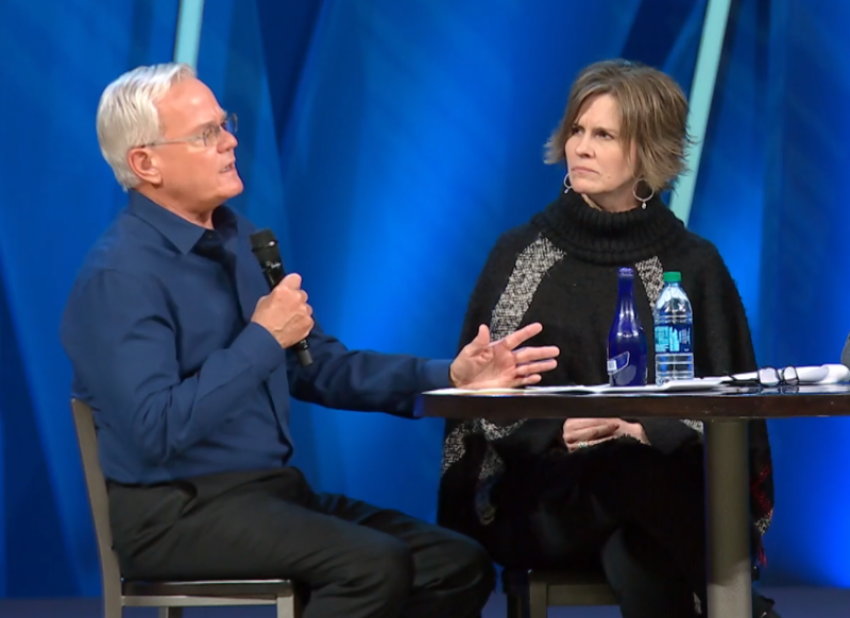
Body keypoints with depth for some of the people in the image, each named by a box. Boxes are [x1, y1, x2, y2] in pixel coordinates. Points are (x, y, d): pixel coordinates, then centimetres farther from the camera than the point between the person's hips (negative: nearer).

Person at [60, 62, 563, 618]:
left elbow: (318, 367, 15)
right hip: (179, 514, -8)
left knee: (460, 565, -6)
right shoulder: (121, 276, -14)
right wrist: (263, 338, -18)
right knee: (375, 566, -28)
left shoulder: (237, 237, 12)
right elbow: (158, 431, -24)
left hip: (274, 492, 8)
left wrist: (448, 378, 3)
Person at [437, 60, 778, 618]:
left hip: (659, 478, 0)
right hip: (545, 498, 0)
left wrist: (644, 431, -14)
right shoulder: (520, 253, 9)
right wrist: (558, 433, -13)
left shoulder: (693, 264, 8)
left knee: (636, 560, -39)